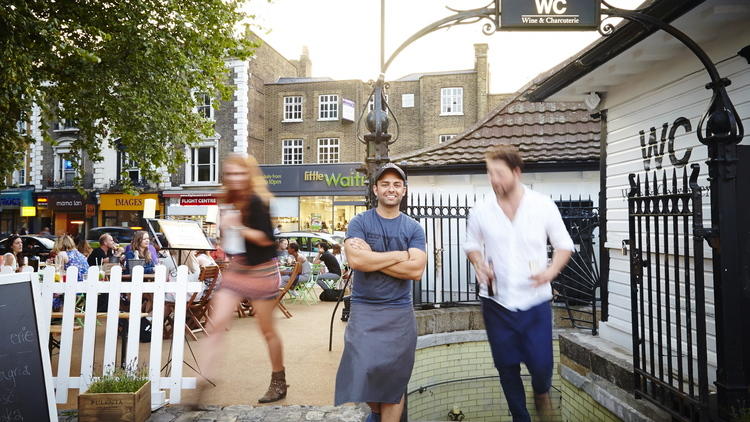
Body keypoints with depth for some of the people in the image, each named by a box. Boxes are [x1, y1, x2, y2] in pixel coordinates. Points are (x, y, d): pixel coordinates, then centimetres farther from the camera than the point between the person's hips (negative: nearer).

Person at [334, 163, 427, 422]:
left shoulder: (413, 229, 4)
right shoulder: (359, 222, 1)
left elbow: (416, 270, -10)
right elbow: (355, 260, -17)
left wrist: (372, 258, -13)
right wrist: (399, 256, -10)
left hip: (400, 313, 1)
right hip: (363, 311, -1)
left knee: (394, 383, 6)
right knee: (360, 374, 0)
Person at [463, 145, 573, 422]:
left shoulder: (543, 206, -7)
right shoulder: (481, 211, -4)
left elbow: (564, 244, 3)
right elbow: (471, 245, 11)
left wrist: (552, 270, -15)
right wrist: (479, 264, -10)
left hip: (535, 300, -1)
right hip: (496, 302, 1)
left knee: (541, 364, 0)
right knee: (507, 367, 10)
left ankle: (541, 391, 38)